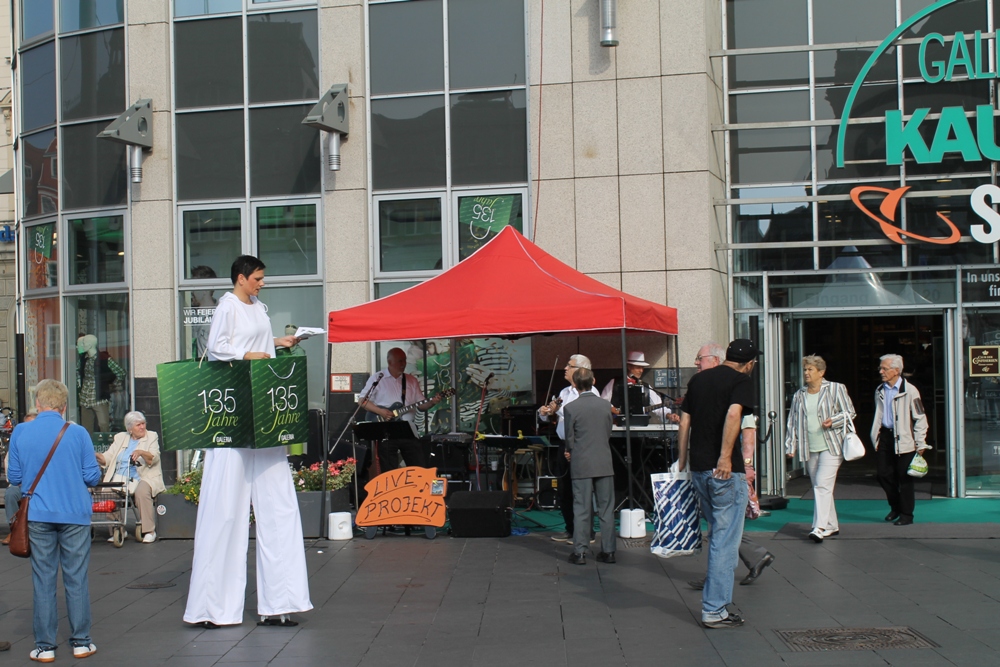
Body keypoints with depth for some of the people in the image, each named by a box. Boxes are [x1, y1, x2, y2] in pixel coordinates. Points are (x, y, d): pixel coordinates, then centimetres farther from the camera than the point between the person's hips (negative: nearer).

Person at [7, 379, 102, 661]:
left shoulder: (20, 433, -3)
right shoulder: (78, 433, -7)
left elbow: (14, 477, 3)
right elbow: (92, 477, -5)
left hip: (38, 515, 1)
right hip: (74, 514, -1)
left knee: (43, 579, 7)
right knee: (76, 578, 7)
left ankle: (45, 646, 12)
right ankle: (81, 642, 14)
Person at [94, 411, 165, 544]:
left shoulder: (152, 437, 8)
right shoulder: (120, 438, 17)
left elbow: (154, 458, -8)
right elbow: (107, 458, 9)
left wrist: (141, 452, -27)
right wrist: (97, 456, -13)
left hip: (144, 477, -3)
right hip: (121, 478, 3)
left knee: (141, 491, -35)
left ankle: (149, 531, -25)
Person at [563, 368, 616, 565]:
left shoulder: (570, 408, -9)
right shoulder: (606, 405, 2)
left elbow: (569, 438, -2)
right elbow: (609, 433, 9)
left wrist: (570, 451, 18)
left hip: (582, 465, -3)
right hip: (604, 463, 3)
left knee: (581, 510, 2)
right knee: (606, 509, 8)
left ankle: (580, 552, 3)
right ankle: (608, 551, 10)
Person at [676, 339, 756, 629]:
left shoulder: (698, 379, 14)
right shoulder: (742, 381, -5)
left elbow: (684, 422, 15)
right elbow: (733, 414, -24)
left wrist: (682, 461, 20)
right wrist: (726, 456, -26)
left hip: (698, 469, 7)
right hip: (726, 471, -7)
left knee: (717, 534, 23)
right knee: (725, 539, -1)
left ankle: (715, 599, 32)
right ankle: (714, 610, 1)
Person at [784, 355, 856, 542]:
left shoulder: (835, 389, 1)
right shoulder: (799, 395, 13)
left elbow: (849, 412, 2)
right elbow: (792, 422, 14)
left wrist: (833, 421, -16)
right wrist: (790, 446, 8)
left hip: (831, 446, -5)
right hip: (809, 450, 6)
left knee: (822, 485, -17)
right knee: (819, 488, 9)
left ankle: (820, 527, -20)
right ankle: (831, 526, 21)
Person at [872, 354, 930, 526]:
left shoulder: (909, 391, -11)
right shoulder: (880, 391, 9)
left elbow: (920, 418, -8)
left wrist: (921, 444, -10)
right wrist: (876, 436, 17)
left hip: (903, 439, -6)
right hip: (884, 436, 6)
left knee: (904, 478, 1)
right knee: (883, 473, 6)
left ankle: (906, 514, 12)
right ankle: (896, 506, 27)